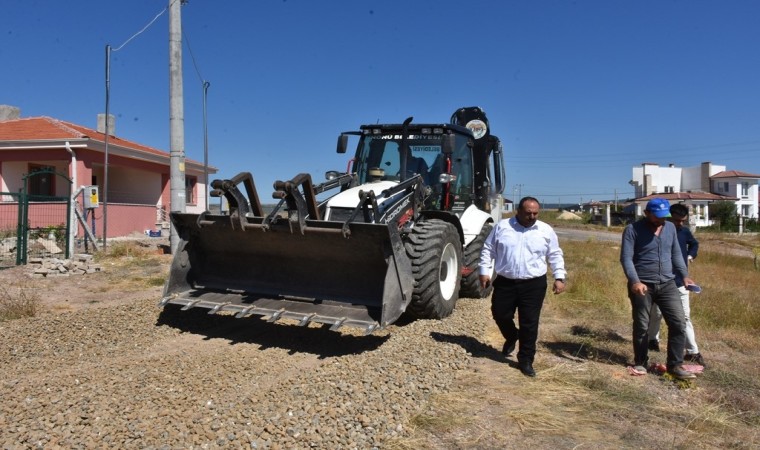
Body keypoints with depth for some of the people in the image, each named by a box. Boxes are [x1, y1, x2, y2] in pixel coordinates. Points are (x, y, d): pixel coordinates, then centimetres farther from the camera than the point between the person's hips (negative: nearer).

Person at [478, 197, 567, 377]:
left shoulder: (546, 230, 2)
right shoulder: (502, 226, 1)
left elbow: (555, 255, 7)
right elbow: (488, 250, 6)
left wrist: (559, 277, -2)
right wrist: (484, 271, -1)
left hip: (534, 284, -1)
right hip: (505, 282, 1)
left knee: (529, 323, 1)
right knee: (500, 315, 8)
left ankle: (526, 360, 15)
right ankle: (511, 337, 40)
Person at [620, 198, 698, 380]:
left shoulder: (670, 228, 10)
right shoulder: (633, 229, -8)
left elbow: (676, 254, 18)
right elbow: (626, 258, -13)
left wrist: (684, 275, 7)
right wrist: (634, 281, -24)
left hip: (667, 284, 5)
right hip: (642, 286, -4)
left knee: (679, 323, -2)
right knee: (641, 326, 6)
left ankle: (675, 365, 10)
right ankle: (640, 362, 23)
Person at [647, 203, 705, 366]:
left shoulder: (685, 232, 2)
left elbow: (694, 244, 23)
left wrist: (690, 256, 7)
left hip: (680, 281, 4)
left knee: (685, 316, 4)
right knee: (656, 313, 11)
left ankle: (692, 352, 7)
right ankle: (653, 339, 34)